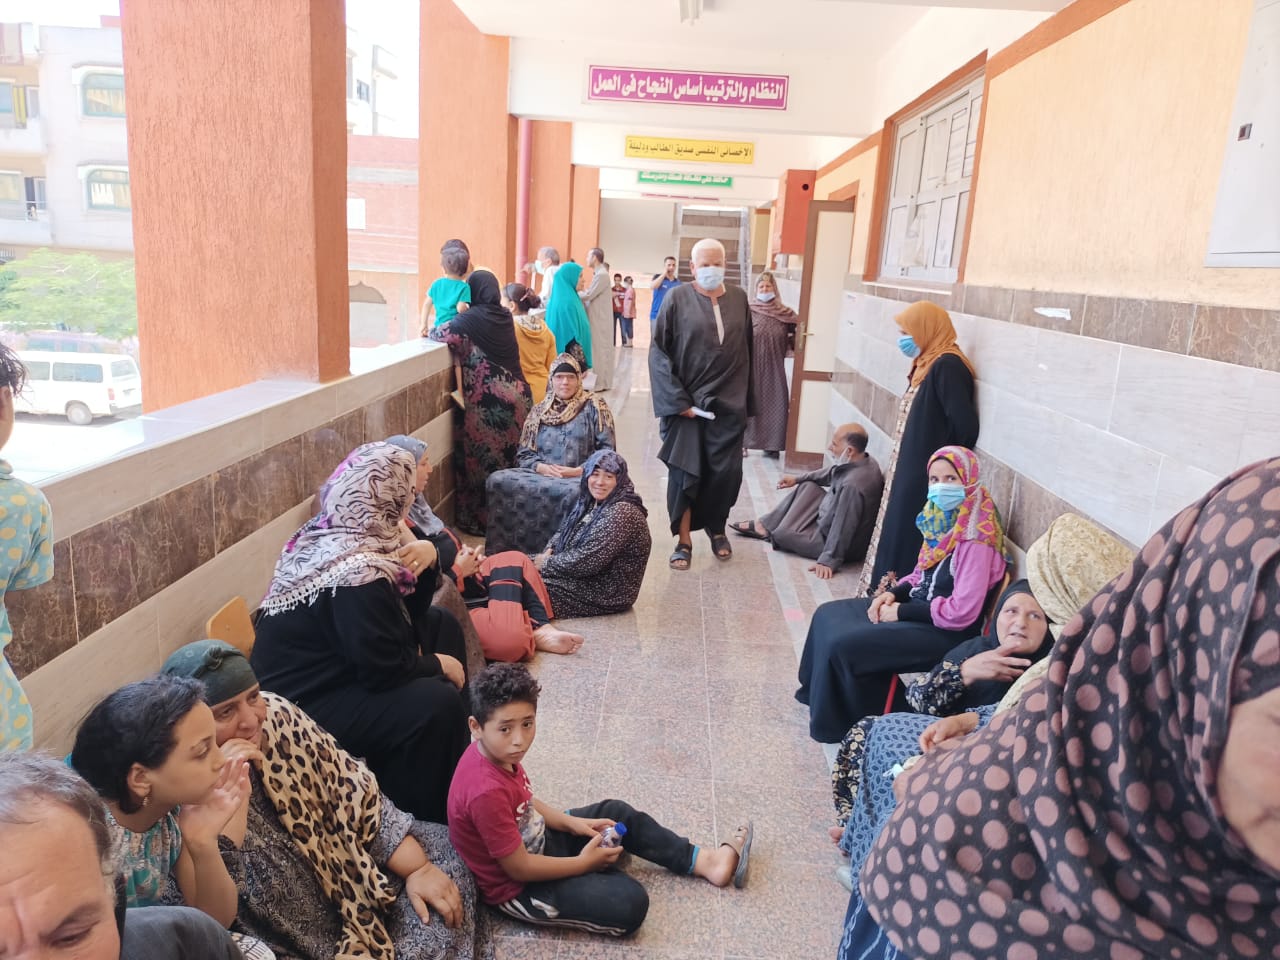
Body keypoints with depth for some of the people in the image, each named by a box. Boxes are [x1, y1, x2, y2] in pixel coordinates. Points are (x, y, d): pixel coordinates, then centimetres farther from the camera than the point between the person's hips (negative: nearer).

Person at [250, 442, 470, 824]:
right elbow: (385, 669, -27)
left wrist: (425, 556, -11)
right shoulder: (357, 573, -30)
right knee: (437, 703, -27)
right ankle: (422, 813, -2)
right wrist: (437, 664, -9)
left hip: (323, 673, 11)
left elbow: (408, 616, 6)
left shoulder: (330, 536, 1)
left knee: (441, 625, 12)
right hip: (304, 705, -11)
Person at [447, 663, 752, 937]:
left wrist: (573, 823, 1)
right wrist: (583, 863, -15)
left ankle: (706, 861, 20)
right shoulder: (487, 792, -36)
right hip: (517, 887, -9)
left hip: (535, 842, 9)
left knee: (616, 812, 14)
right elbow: (519, 868, -28)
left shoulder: (494, 753, -10)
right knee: (630, 902, -17)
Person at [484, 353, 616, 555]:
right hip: (542, 475, 4)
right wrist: (542, 467, -10)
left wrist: (579, 471, -14)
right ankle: (505, 551, -15)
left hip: (582, 478, -3)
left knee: (575, 493, -40)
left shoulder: (594, 406, 6)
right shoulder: (539, 411, 16)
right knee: (498, 481, -23)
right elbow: (523, 454, 12)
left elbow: (608, 450, 0)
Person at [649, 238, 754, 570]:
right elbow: (658, 351, -6)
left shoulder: (739, 299, 6)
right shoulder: (677, 299, -5)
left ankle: (716, 527, 29)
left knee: (726, 472, 4)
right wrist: (676, 399, -13)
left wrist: (747, 399, 8)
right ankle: (684, 540, 14)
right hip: (688, 401, -3)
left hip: (729, 402, 3)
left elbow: (747, 351, 12)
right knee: (685, 472, 1)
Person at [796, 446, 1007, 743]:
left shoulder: (975, 539, -24)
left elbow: (961, 612, -26)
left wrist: (901, 612, -17)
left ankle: (836, 722, 4)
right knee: (828, 616, 8)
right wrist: (894, 593, -2)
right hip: (920, 605, 9)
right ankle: (819, 695, 24)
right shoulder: (943, 518, 4)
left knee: (842, 644, -19)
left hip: (943, 631, -9)